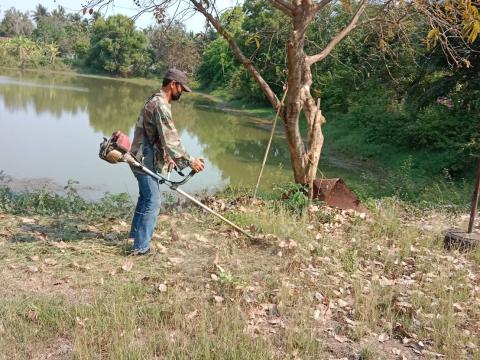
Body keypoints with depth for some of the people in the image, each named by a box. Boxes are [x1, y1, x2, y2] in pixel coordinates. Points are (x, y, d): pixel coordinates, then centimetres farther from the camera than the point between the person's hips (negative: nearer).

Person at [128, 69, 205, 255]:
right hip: (147, 161, -11)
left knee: (145, 197, 23)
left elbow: (165, 138, 18)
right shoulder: (161, 106, -20)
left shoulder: (156, 101, 13)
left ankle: (136, 233, 39)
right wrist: (190, 161, -20)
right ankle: (141, 247, -1)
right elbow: (171, 141, -24)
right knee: (152, 203, -6)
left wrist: (173, 159, 18)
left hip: (143, 159, 11)